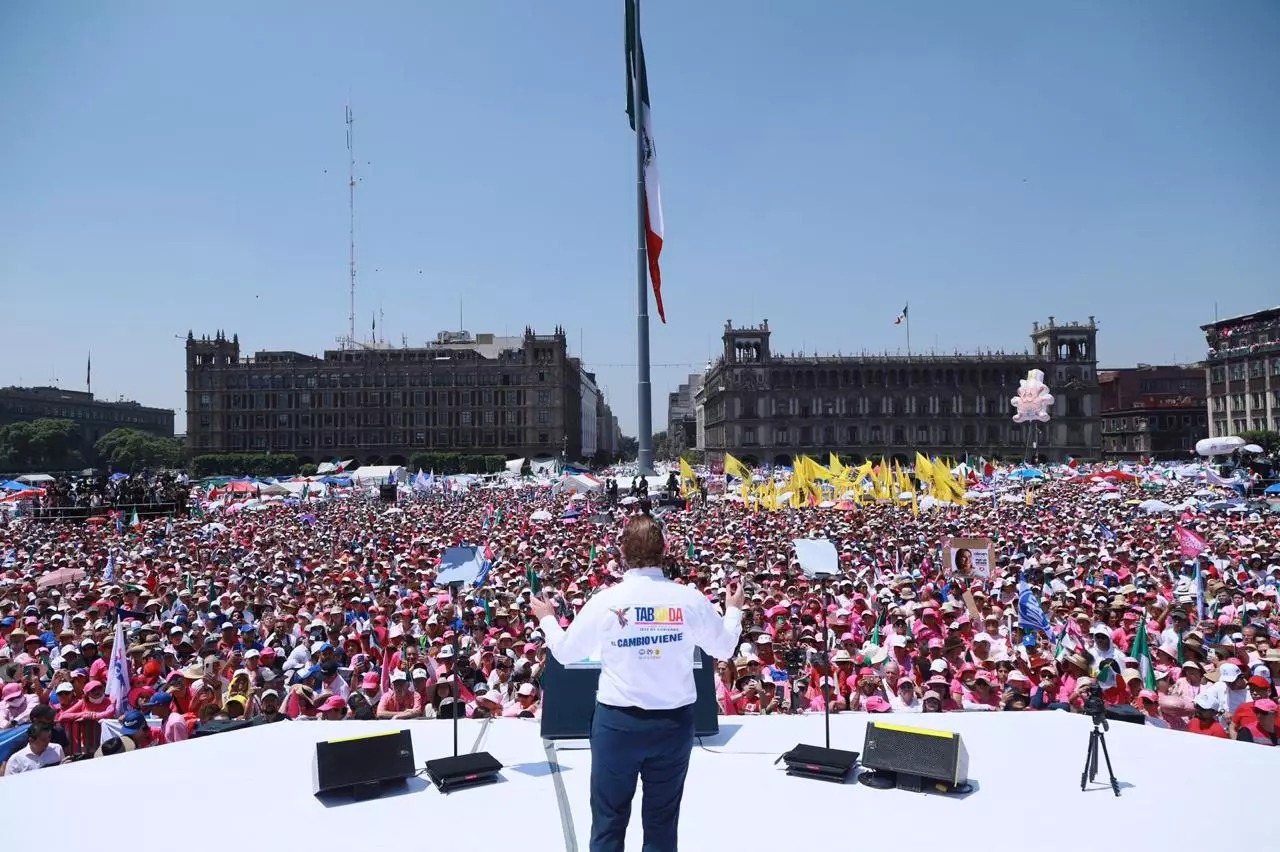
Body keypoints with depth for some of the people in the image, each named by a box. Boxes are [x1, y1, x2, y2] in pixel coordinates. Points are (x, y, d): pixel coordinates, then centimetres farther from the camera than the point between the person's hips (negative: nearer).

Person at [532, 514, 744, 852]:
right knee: (662, 821, 15)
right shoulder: (690, 599, -9)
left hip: (617, 722, -1)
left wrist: (546, 619, 20)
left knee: (608, 821, 13)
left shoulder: (605, 600, -12)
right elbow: (724, 649, 6)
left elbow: (565, 652, 1)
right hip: (675, 722, 2)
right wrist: (734, 609, 24)